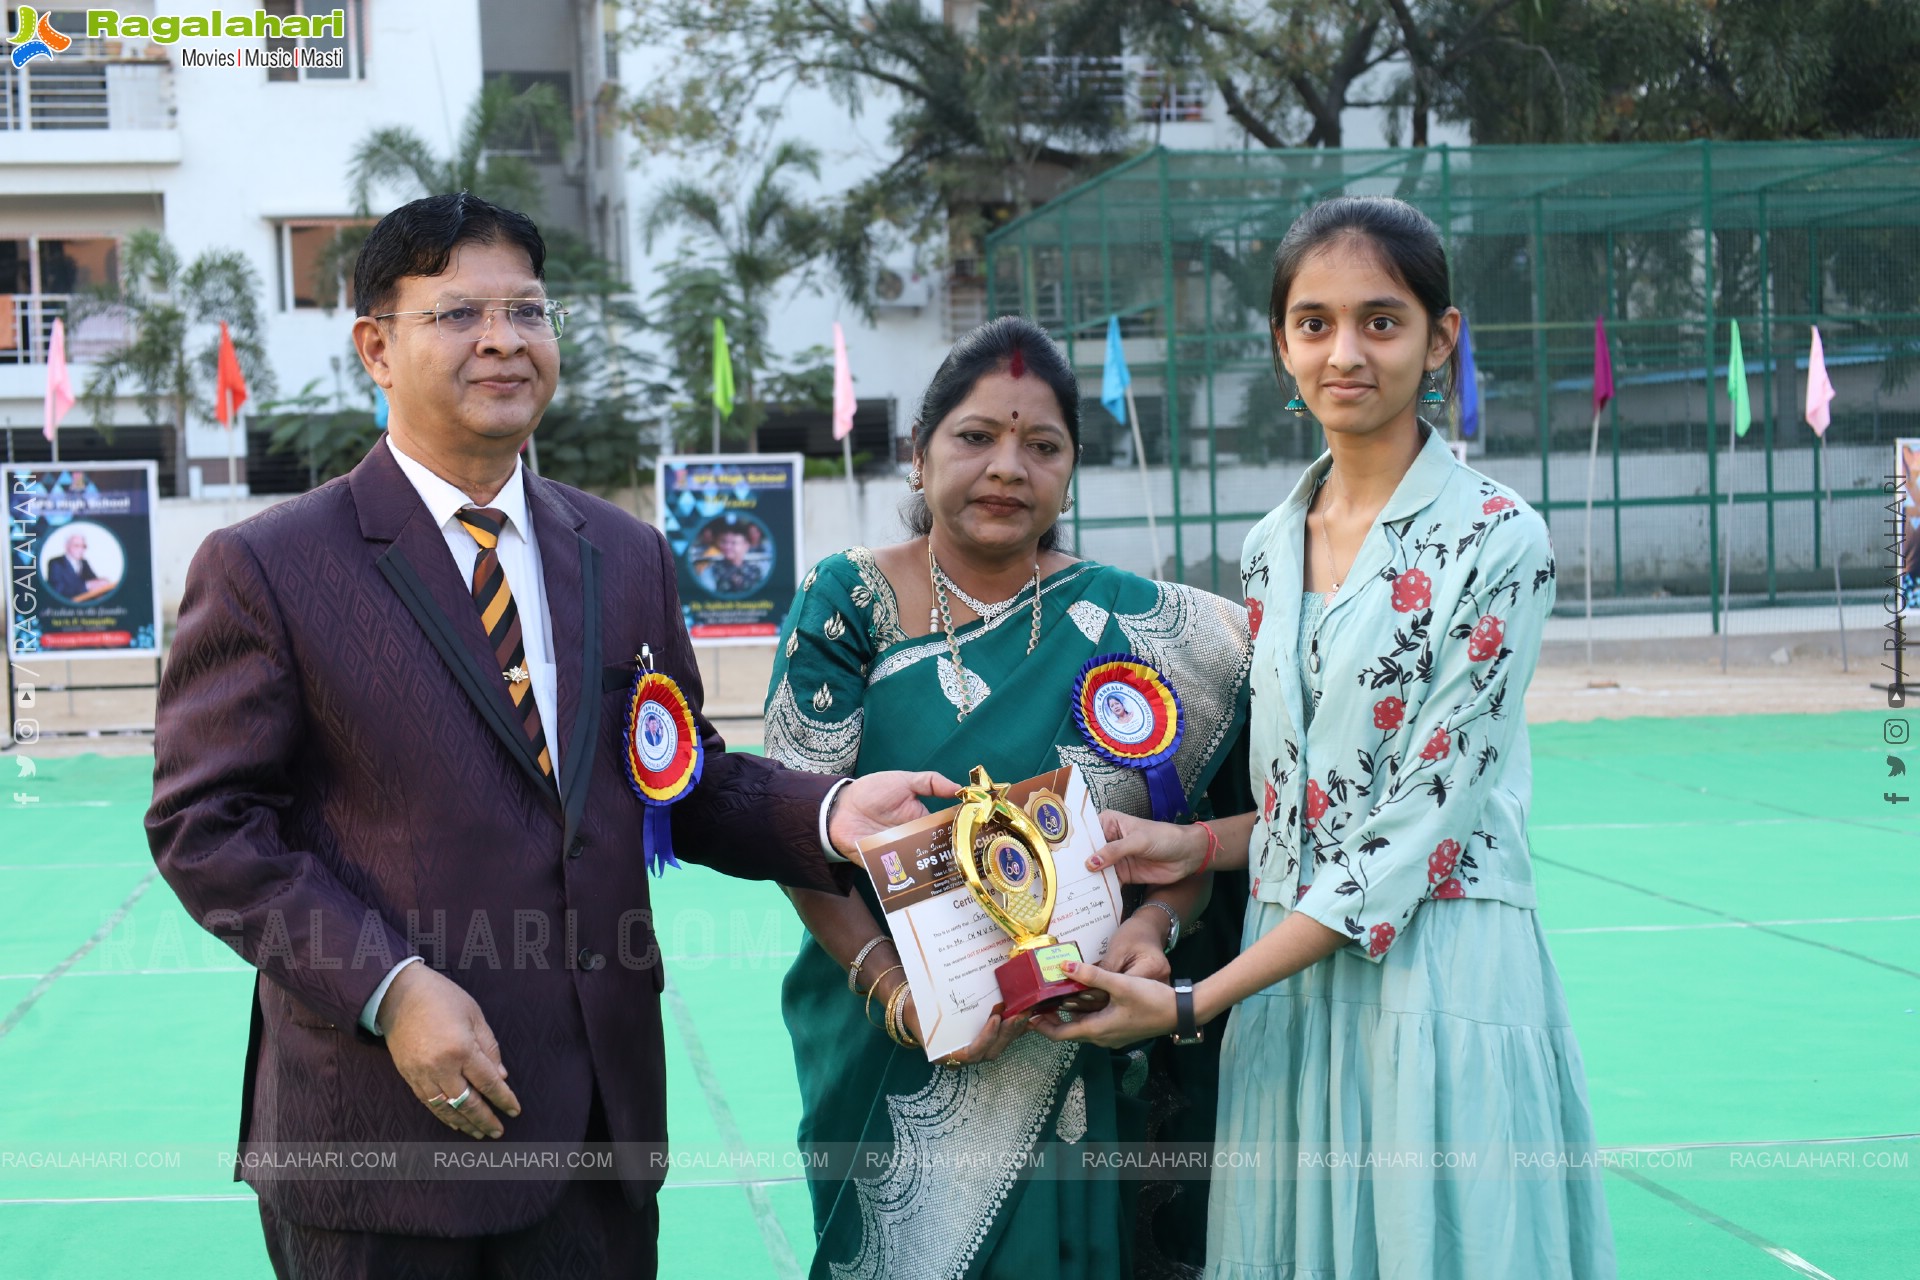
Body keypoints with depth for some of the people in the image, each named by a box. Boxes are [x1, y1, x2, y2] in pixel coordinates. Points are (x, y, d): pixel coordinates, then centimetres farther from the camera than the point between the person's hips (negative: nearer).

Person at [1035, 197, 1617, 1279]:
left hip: (1436, 977, -5)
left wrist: (1194, 1004, -15)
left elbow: (1419, 820, -15)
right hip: (1286, 978, 6)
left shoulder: (1497, 541, -10)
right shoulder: (1272, 550, 10)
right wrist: (1193, 846, -3)